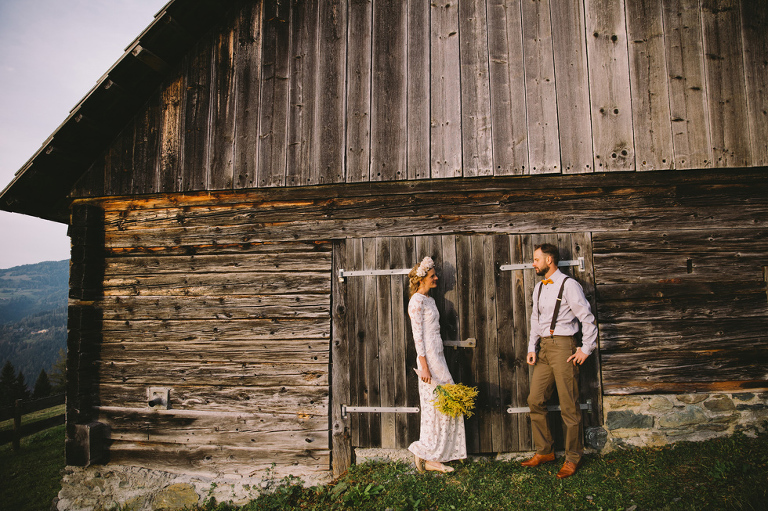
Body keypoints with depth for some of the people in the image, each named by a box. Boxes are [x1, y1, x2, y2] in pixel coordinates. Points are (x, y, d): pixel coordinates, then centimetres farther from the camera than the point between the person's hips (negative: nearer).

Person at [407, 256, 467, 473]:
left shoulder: (429, 300, 17)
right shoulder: (417, 300, -11)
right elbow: (417, 334, -16)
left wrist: (432, 362, 19)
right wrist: (424, 366, -20)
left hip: (437, 356, 9)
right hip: (428, 357, -9)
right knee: (436, 406, -5)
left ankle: (434, 458, 17)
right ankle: (425, 454, 8)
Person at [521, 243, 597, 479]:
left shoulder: (568, 285, -8)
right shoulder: (539, 287, 15)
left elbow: (588, 319, -7)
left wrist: (585, 349, -7)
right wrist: (532, 348, 9)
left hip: (562, 346, -7)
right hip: (544, 347, 8)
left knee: (568, 405, 1)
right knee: (535, 400, 8)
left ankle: (572, 457, 15)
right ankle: (544, 451, 22)